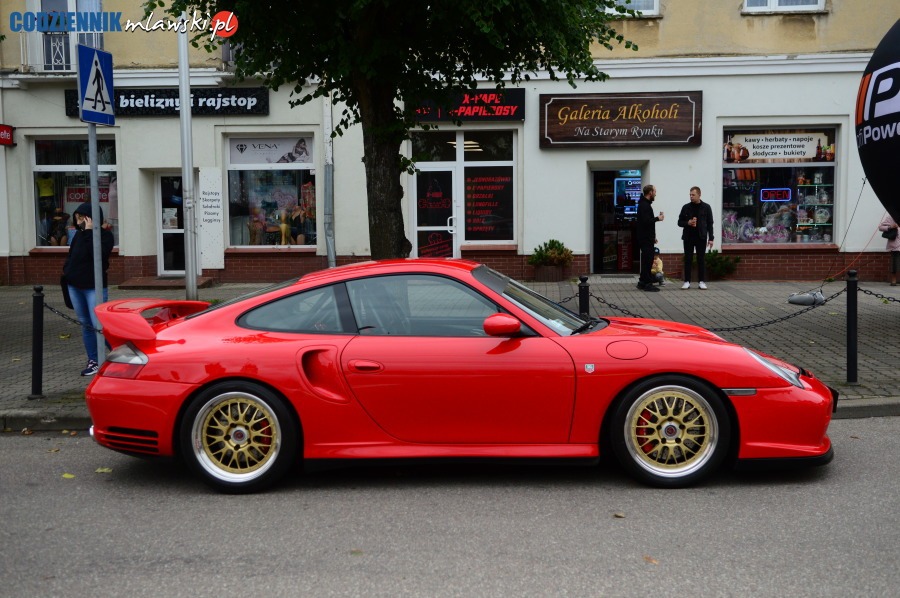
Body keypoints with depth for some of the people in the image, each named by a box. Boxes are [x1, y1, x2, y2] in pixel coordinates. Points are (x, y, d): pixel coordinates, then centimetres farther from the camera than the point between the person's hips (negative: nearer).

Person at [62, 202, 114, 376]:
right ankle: (93, 361, 16)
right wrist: (66, 272, 8)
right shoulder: (79, 234, 9)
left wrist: (89, 233, -22)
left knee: (99, 325, -12)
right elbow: (71, 256, 19)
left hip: (94, 287, -7)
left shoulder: (105, 235, -8)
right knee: (85, 325, 10)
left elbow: (98, 255, -25)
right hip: (75, 286, 7)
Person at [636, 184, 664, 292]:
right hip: (646, 238, -11)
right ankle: (647, 283, -7)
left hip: (647, 237, 11)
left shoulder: (645, 204, 18)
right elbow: (646, 221, -26)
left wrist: (653, 236, 20)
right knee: (648, 260, -9)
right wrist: (658, 218, -12)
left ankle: (642, 282, 18)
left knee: (646, 260, 14)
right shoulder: (644, 205, -15)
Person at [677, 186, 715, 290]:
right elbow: (680, 222, 9)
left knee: (701, 260, 2)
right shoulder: (686, 207, 4)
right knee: (688, 259, 3)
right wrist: (688, 223, -12)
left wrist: (710, 238, -3)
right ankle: (687, 282, 7)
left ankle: (702, 282, 7)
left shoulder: (706, 207, 1)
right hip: (688, 237, 1)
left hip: (701, 237, -1)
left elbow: (710, 224, 3)